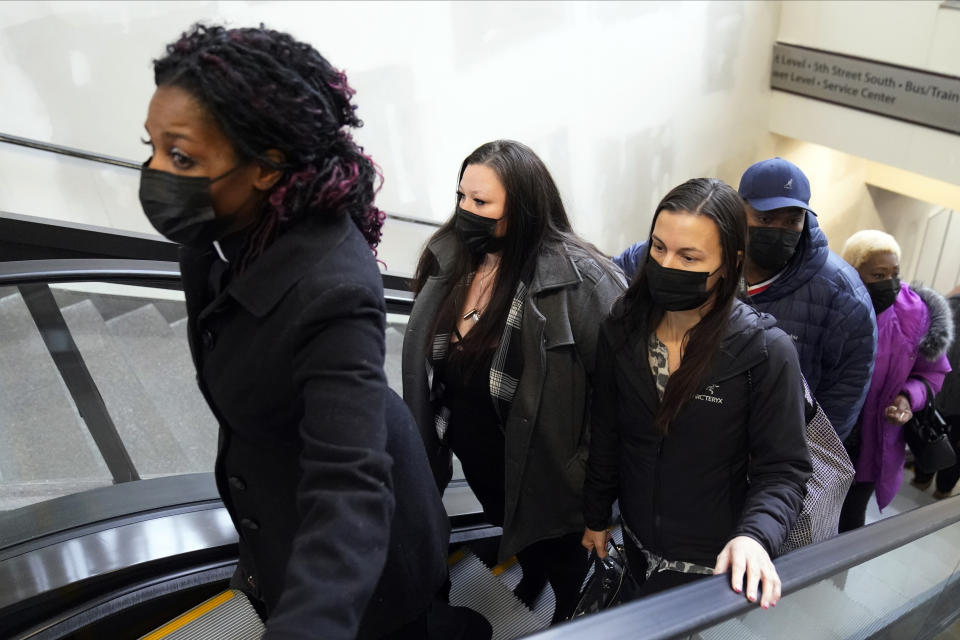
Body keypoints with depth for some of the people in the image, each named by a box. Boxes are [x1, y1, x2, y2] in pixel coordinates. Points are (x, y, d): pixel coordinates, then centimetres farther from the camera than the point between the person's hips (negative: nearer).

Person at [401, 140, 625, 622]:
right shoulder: (448, 259, -8)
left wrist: (597, 464, -20)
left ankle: (571, 617, 53)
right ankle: (529, 580, 65)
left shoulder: (575, 278, -28)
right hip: (474, 453, 6)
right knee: (510, 526, 33)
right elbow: (425, 359, 5)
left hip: (540, 467, -6)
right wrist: (433, 433, 8)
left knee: (557, 550, 21)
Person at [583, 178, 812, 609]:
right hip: (637, 540, 5)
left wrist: (755, 536, -36)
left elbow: (783, 469, -17)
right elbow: (606, 434, 0)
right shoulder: (622, 329, -10)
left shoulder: (767, 352, -22)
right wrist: (596, 517, 8)